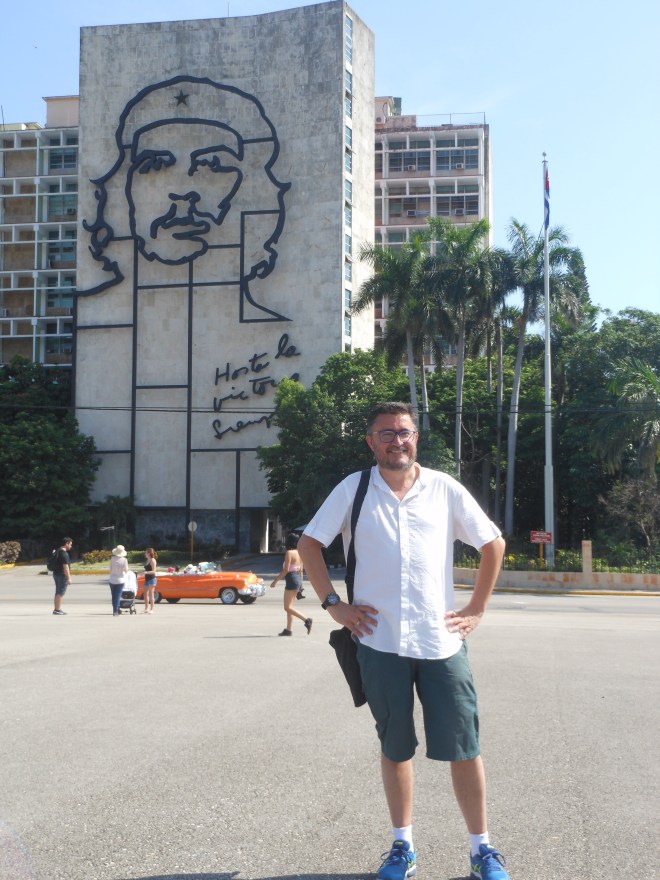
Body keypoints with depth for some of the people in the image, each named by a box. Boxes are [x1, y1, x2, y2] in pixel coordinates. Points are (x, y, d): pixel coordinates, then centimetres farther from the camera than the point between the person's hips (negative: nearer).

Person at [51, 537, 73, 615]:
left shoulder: (58, 551, 12)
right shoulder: (64, 553, -18)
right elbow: (65, 567, -21)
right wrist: (69, 578, -19)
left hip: (56, 573, 10)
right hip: (62, 575, -10)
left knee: (58, 592, 14)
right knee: (61, 593, -6)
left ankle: (56, 609, 19)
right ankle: (58, 609, -6)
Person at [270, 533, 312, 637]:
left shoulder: (289, 553, -13)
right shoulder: (299, 553, 11)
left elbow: (286, 570, -18)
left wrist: (275, 581, -12)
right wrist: (300, 584, 22)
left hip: (291, 579, -9)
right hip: (298, 579, 9)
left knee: (287, 607, -6)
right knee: (289, 606, 13)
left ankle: (306, 620, -15)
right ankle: (288, 629, 12)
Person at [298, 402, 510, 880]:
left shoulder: (444, 489, 1)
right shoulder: (353, 490, 2)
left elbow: (494, 544, 9)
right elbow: (309, 543, 7)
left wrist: (477, 610, 4)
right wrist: (334, 604, 0)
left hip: (442, 641, 0)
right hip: (380, 642, 0)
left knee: (464, 746, 3)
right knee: (396, 747, 12)